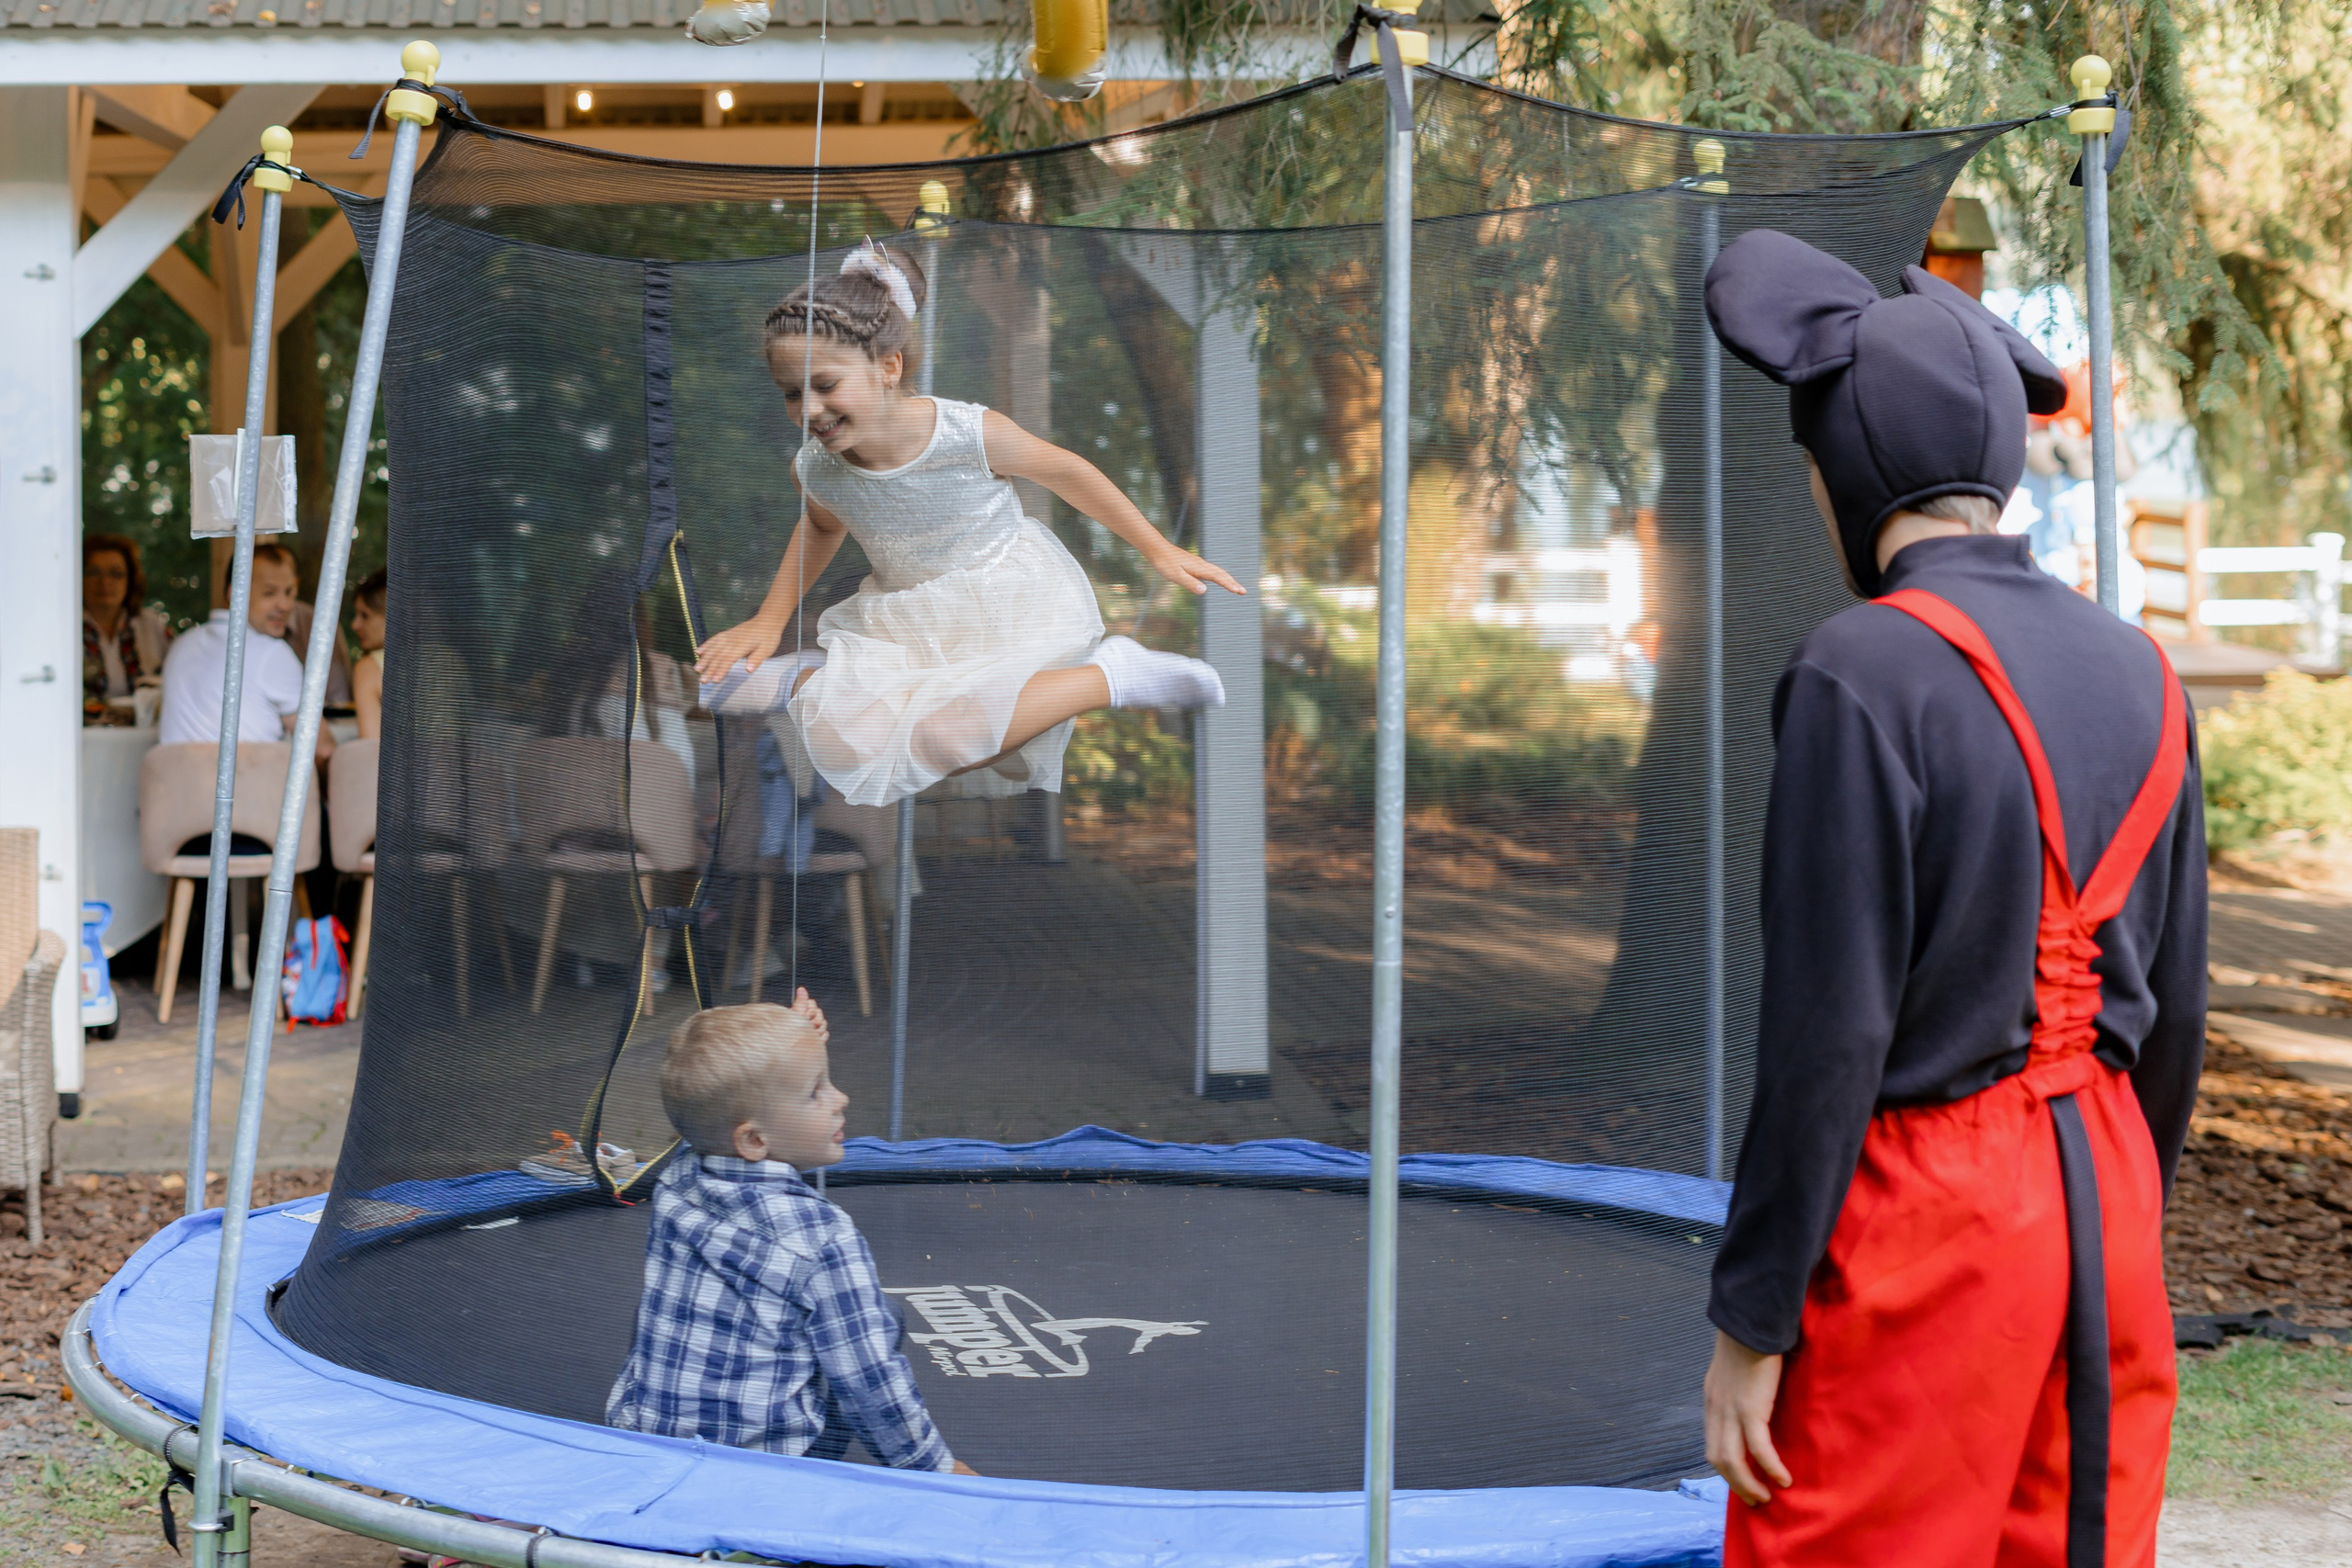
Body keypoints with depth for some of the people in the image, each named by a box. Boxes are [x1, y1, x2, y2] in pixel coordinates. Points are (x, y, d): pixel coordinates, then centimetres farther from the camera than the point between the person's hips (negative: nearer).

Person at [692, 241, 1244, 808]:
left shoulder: (970, 434, -24)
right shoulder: (813, 469, -11)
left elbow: (1065, 471, -5)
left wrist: (1160, 552, 1)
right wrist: (769, 621, 12)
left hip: (1011, 608, -4)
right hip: (903, 623, 4)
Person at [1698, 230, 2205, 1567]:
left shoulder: (1863, 677, -15)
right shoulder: (2137, 671, 7)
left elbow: (1831, 1031, -18)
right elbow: (2174, 1006, 12)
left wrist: (1751, 1325, -12)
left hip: (1921, 1210, -7)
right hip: (2099, 1190, 7)